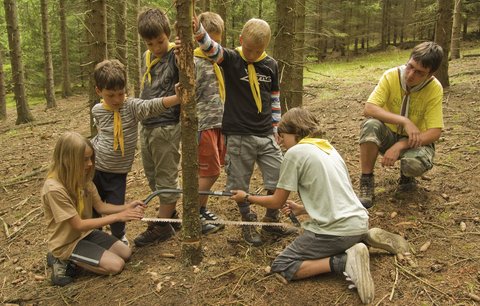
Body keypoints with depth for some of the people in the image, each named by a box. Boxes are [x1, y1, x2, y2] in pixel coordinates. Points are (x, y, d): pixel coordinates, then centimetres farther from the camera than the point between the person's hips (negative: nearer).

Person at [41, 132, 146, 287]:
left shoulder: (82, 177, -7)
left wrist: (125, 207, -18)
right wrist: (117, 217, -27)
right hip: (67, 243, -8)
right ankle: (64, 262, 0)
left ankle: (70, 259, 10)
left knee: (125, 253, 5)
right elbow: (78, 225, -26)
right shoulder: (54, 188, -30)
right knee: (116, 265, -15)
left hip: (85, 233, 8)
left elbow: (100, 206, -1)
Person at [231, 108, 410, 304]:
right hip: (360, 222, 8)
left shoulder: (295, 152, -7)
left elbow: (277, 202, 0)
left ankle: (343, 261, -11)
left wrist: (247, 197, 15)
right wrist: (301, 209, 24)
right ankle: (366, 238, 14)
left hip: (337, 230, -8)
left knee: (281, 267, 2)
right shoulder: (328, 147, 16)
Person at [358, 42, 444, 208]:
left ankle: (407, 175, 5)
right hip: (389, 135, 1)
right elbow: (368, 109, -26)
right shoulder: (391, 76, -17)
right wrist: (405, 121, -35)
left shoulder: (435, 89, -18)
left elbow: (435, 132, -20)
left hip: (416, 141, -1)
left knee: (415, 164, -36)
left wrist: (399, 146, -32)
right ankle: (366, 182, -20)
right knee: (370, 125, -33)